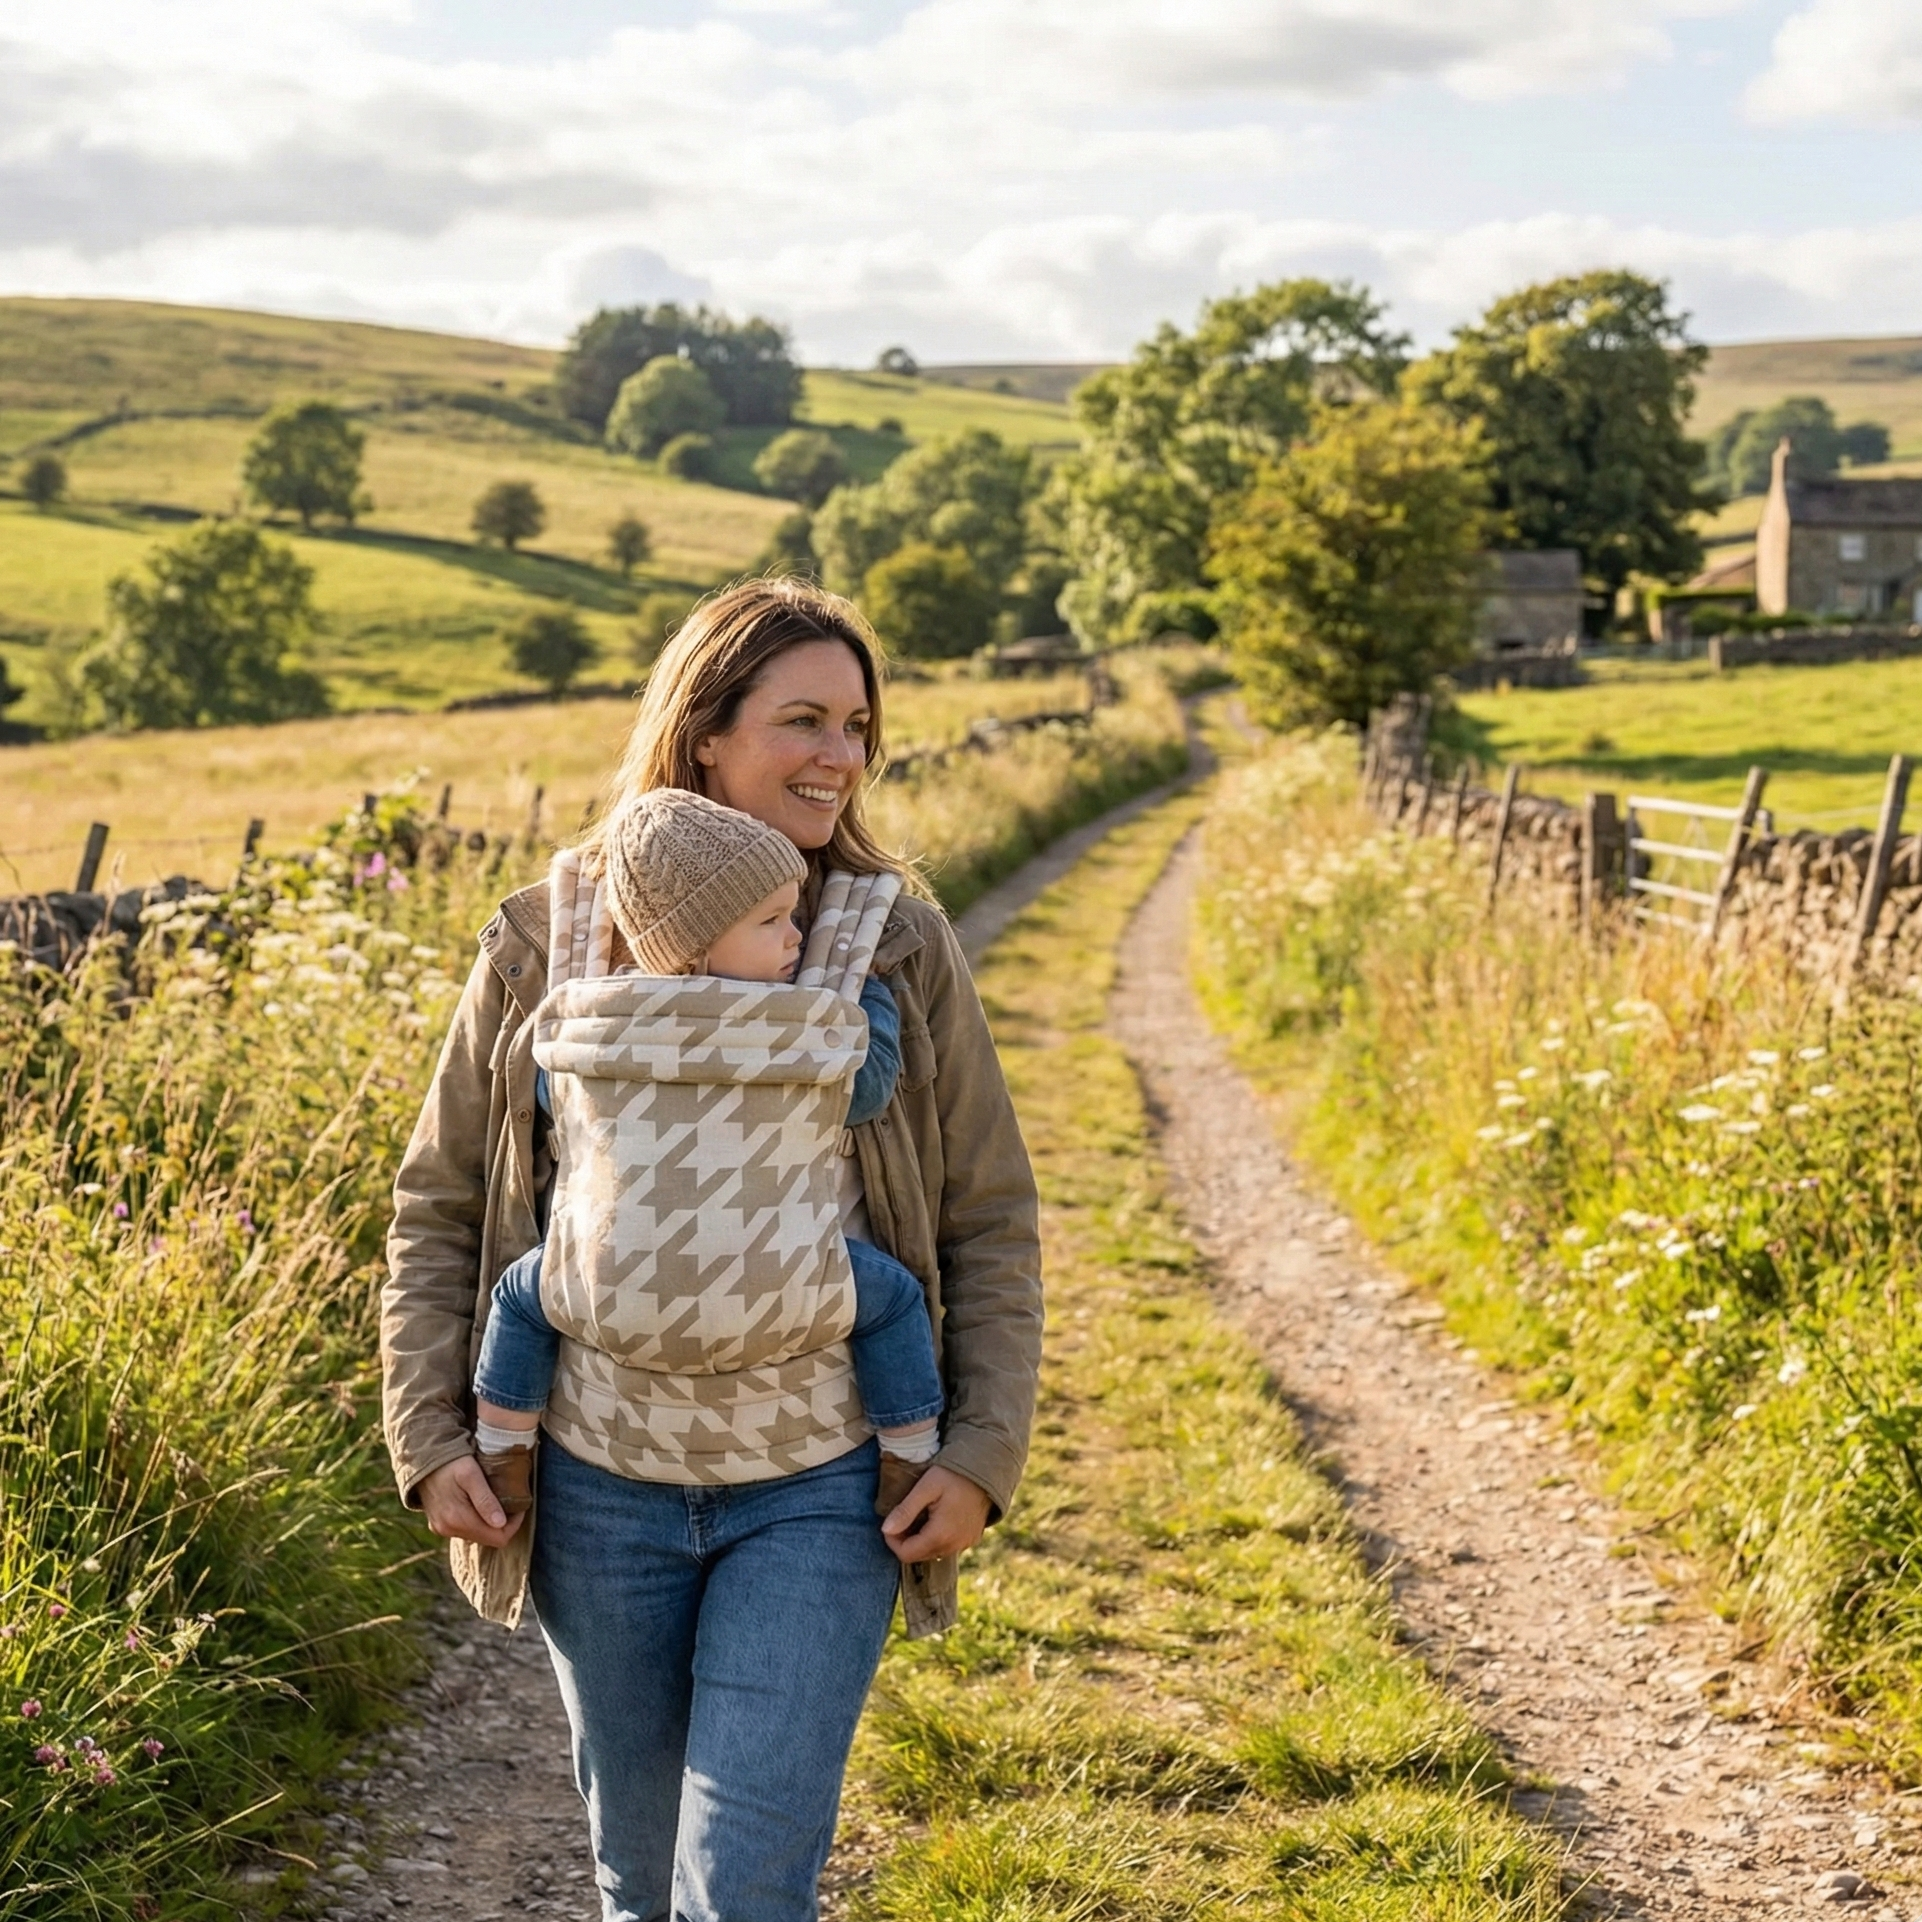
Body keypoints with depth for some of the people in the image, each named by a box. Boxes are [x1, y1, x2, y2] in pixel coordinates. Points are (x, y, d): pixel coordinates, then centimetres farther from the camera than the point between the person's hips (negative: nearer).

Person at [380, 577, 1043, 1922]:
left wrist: (984, 1452, -6)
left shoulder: (903, 951, -2)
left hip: (820, 1496, -1)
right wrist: (430, 1436, -3)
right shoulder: (549, 944, -2)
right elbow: (440, 1208, 5)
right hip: (598, 1493, 2)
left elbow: (991, 1224, 2)